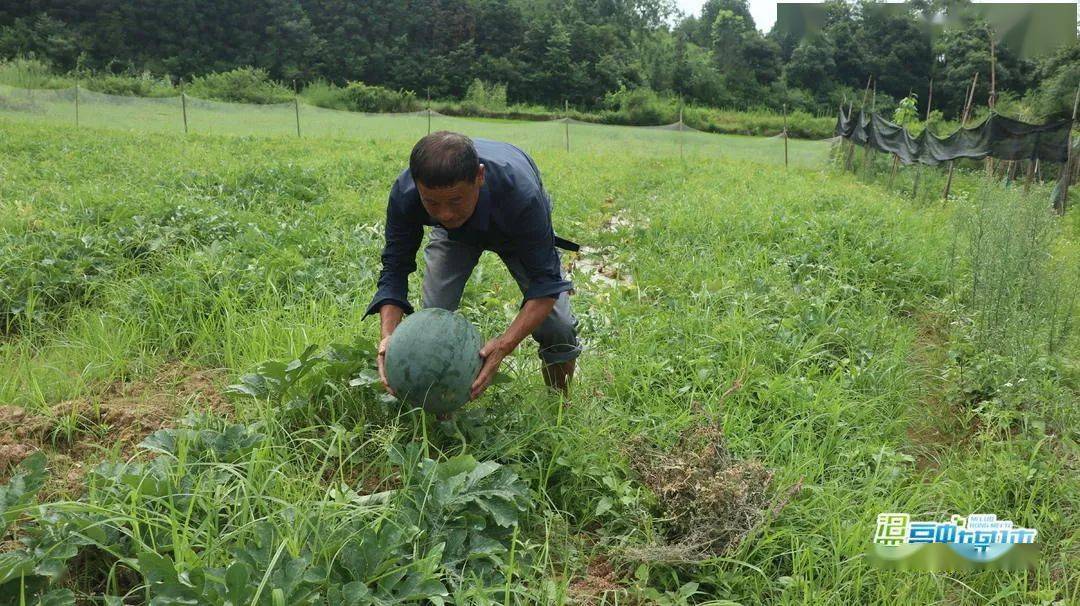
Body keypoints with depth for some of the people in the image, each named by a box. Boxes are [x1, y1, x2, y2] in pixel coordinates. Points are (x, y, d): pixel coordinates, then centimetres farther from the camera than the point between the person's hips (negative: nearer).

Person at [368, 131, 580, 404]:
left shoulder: (521, 193, -46)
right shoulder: (404, 194, -38)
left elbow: (545, 280, -39)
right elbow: (394, 268, -26)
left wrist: (505, 344, -53)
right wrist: (389, 335, -44)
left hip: (519, 230, -2)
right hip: (455, 235, 2)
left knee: (557, 326, -13)